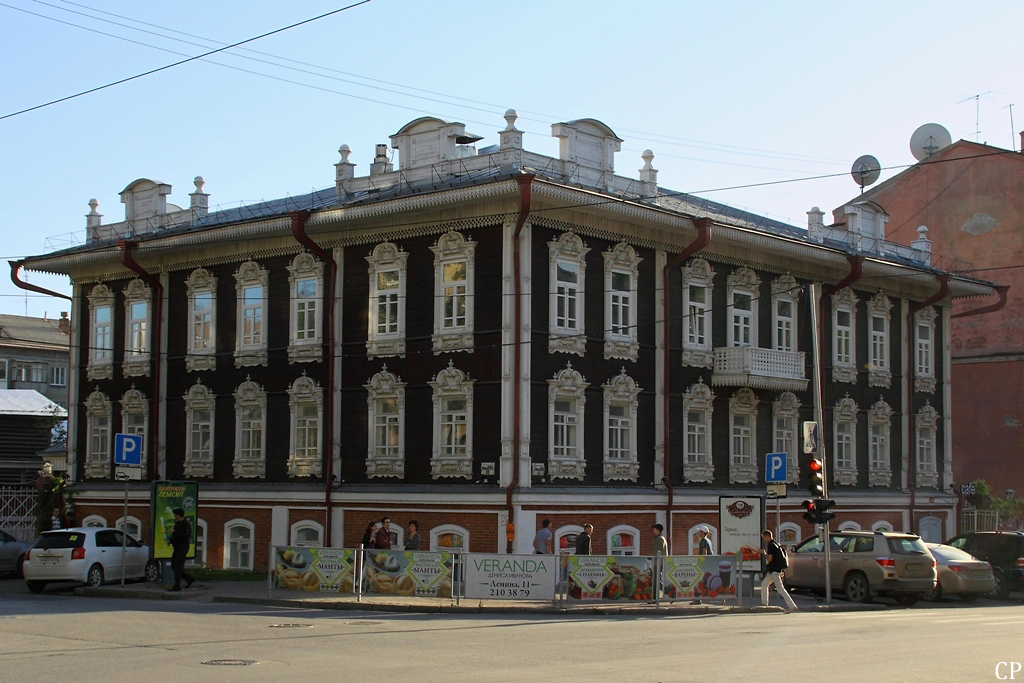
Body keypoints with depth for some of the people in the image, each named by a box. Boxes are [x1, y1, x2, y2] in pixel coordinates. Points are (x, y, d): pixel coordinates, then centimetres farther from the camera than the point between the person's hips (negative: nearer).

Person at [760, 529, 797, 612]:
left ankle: (792, 606, -18)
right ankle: (764, 604, 25)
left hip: (774, 570, -10)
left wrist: (764, 553, -3)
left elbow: (769, 559, -21)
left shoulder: (771, 545, -13)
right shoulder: (776, 544, 17)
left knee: (780, 588, -13)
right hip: (772, 570, 10)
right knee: (764, 584, 20)